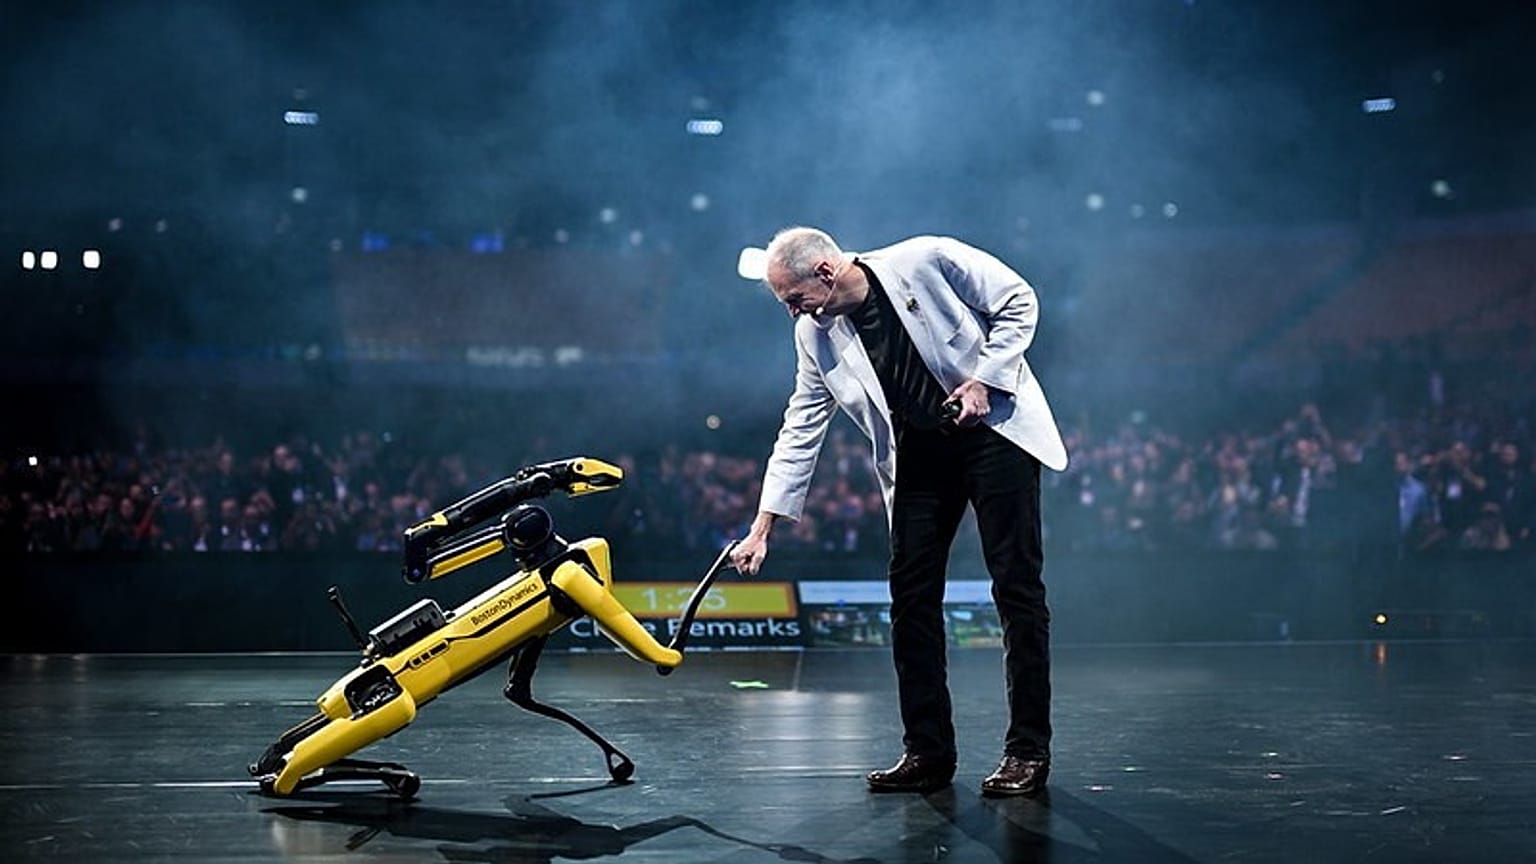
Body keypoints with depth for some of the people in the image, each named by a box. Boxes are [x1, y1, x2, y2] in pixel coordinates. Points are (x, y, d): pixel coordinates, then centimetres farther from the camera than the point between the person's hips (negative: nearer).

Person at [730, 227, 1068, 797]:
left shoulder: (927, 261, -16)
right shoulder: (816, 334, -1)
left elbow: (1018, 302, -6)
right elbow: (800, 431, 3)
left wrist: (982, 379, -15)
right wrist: (762, 527, -1)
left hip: (994, 428, -5)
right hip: (920, 450, 5)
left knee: (1016, 587, -5)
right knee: (911, 593, 0)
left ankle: (1028, 751, 1)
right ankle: (927, 753, 8)